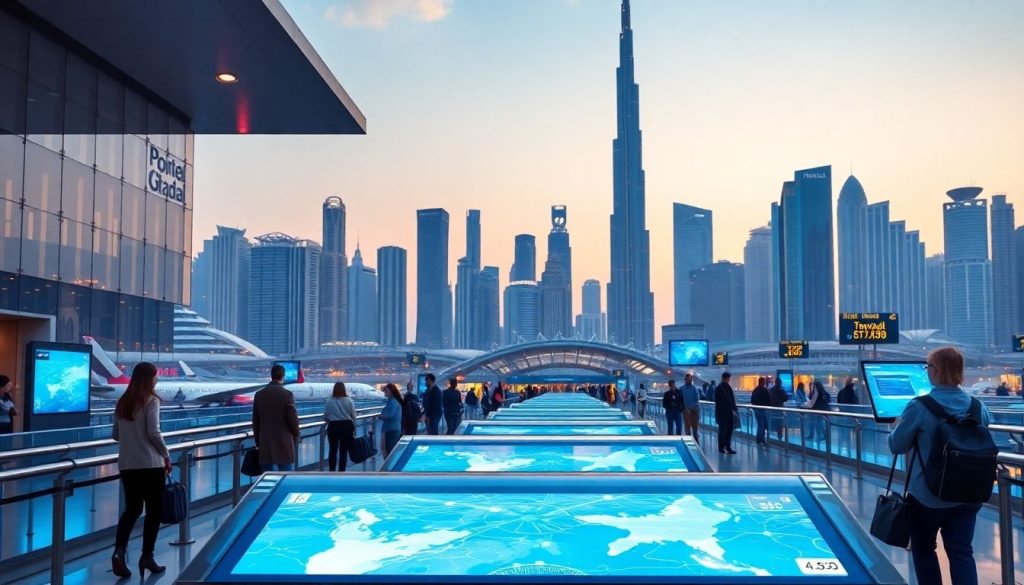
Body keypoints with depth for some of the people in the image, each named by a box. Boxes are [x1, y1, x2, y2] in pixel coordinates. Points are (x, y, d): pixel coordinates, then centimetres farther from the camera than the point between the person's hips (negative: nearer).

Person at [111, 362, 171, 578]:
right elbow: (153, 432, -15)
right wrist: (166, 455, -4)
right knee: (154, 510, 7)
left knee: (132, 509, 14)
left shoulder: (122, 402, 9)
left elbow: (116, 434, 14)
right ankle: (147, 557, 10)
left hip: (127, 464, 6)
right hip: (150, 464, -6)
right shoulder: (151, 401, -9)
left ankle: (119, 550, -5)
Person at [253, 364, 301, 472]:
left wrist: (258, 442, 17)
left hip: (266, 445, 4)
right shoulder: (287, 394, -10)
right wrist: (295, 439, 8)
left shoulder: (259, 395, 3)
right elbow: (293, 419, -9)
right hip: (284, 444, -4)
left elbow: (255, 422, 8)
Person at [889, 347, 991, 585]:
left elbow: (896, 446, -6)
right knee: (961, 552, 7)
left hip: (929, 494, -4)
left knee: (923, 549, 16)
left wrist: (897, 428, 15)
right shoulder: (978, 406, -3)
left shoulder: (919, 407, -17)